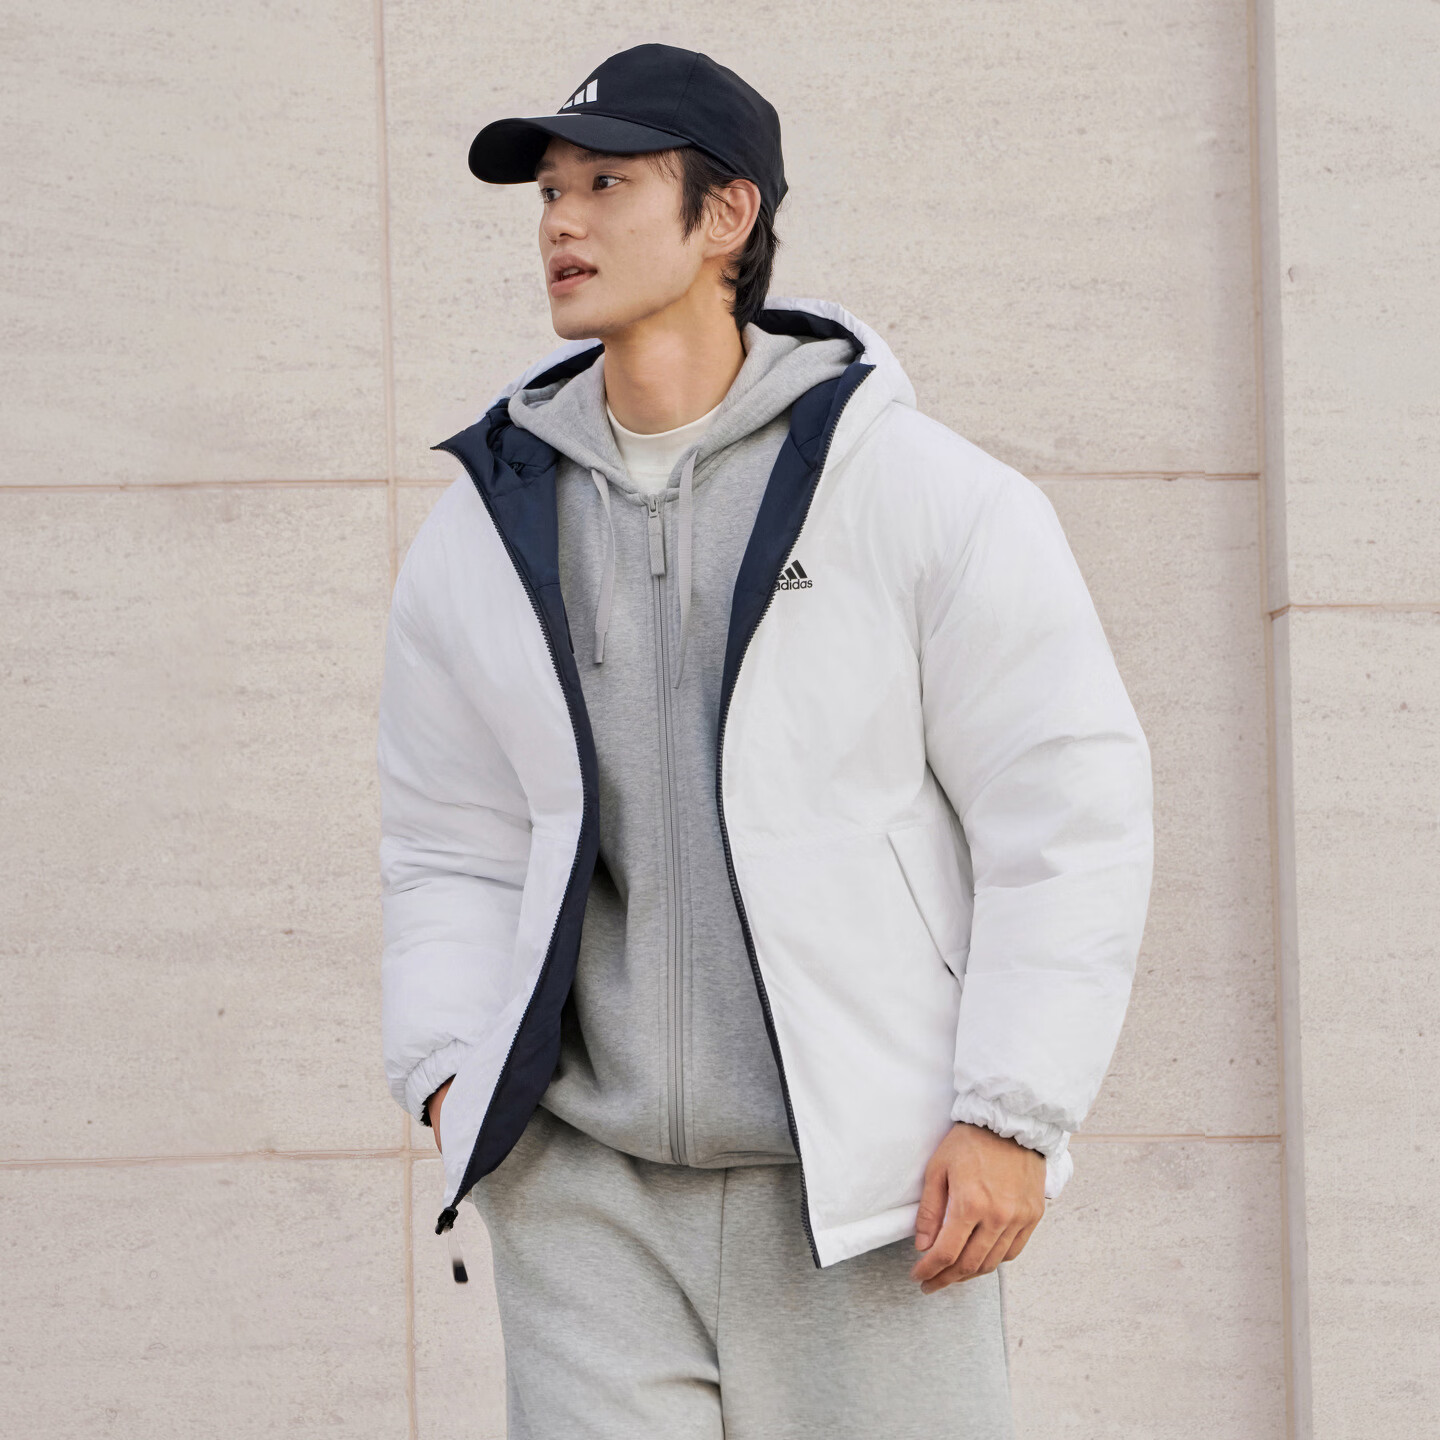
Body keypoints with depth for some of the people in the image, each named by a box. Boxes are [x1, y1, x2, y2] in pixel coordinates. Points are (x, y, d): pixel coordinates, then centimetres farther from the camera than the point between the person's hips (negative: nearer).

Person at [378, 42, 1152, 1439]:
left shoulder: (927, 497, -4)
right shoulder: (483, 537, 8)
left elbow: (1070, 811, -4)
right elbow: (452, 852, 15)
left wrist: (1012, 1116, -10)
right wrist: (451, 1076, -2)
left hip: (868, 1182, -3)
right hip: (588, 1196, 3)